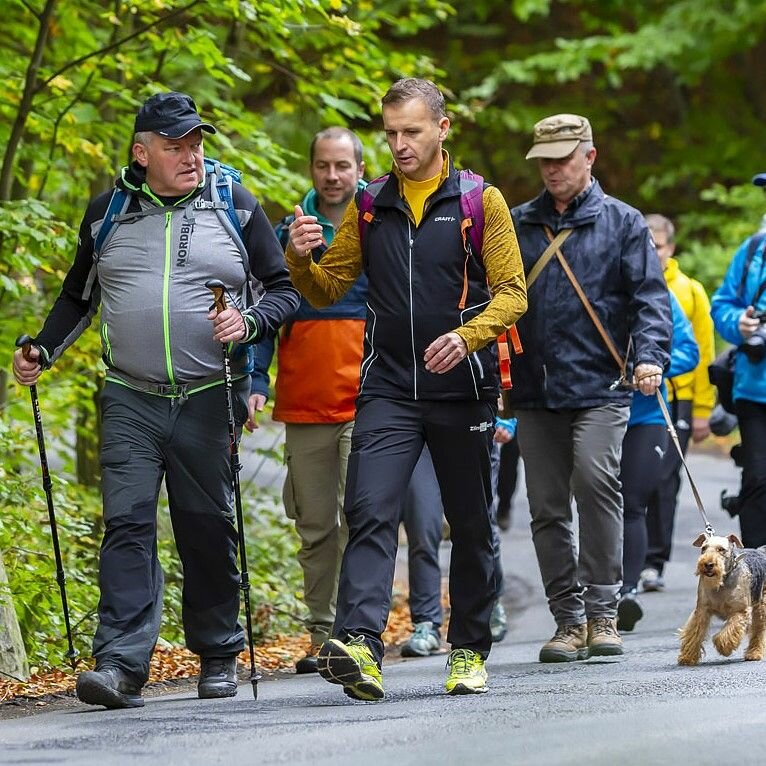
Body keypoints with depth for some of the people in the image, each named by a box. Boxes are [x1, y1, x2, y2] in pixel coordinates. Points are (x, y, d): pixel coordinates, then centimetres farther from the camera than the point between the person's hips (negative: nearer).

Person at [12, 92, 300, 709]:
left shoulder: (236, 207, 4)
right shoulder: (108, 212, 9)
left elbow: (284, 289, 7)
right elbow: (79, 295, 22)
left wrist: (250, 322, -13)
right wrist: (43, 350, 9)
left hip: (209, 400, -1)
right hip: (130, 401, 1)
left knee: (208, 529, 4)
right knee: (127, 523, -10)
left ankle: (218, 656, 20)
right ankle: (121, 664, -16)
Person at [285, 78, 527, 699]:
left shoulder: (480, 201, 2)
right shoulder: (368, 209, 10)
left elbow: (512, 292, -3)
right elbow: (327, 290, 13)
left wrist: (467, 336, -21)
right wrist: (301, 259, -9)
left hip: (463, 391, -1)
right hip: (388, 389, 1)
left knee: (471, 525, 8)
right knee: (370, 510, -17)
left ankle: (470, 649, 21)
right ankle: (359, 644, -27)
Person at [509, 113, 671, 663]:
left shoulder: (622, 223, 7)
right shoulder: (517, 225, 15)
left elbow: (650, 296, 0)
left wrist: (650, 356, -16)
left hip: (599, 386, -4)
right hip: (535, 391, 4)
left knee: (595, 479, -23)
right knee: (547, 508, 3)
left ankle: (602, 611, -15)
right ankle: (569, 621, 11)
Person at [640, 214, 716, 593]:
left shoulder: (690, 292, 5)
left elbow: (703, 354, 7)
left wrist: (702, 411, 4)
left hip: (675, 402, 0)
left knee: (663, 482, -3)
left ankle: (654, 562, 4)